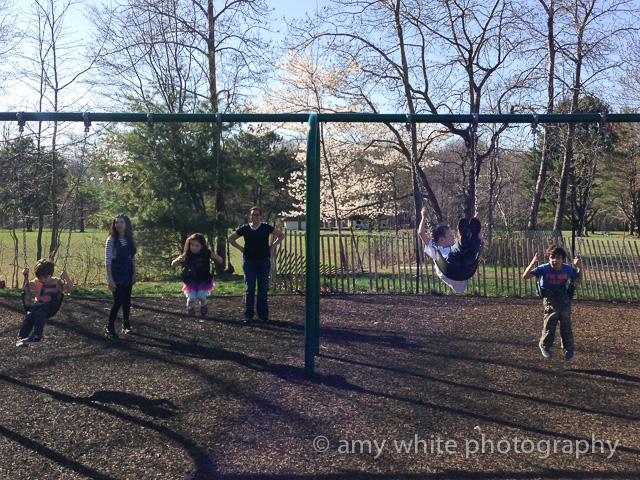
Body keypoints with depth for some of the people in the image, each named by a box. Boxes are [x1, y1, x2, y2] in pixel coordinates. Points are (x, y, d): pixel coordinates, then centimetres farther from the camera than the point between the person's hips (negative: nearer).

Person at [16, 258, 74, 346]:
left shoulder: (57, 282, 0)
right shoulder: (36, 283, 13)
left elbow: (71, 288, -8)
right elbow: (26, 288, 27)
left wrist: (67, 278, -25)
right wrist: (25, 276, 13)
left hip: (49, 306, -4)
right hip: (37, 305, 4)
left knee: (39, 313, -35)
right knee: (29, 315, -27)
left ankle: (37, 335, -36)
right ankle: (22, 337, -30)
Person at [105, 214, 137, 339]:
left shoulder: (130, 239, 2)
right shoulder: (111, 240, -14)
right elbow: (107, 260, -17)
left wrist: (134, 273, 7)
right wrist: (110, 279, -22)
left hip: (127, 271, 5)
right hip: (115, 272, -5)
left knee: (127, 300, 11)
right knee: (118, 301, -9)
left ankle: (126, 325, 27)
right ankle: (109, 328, 5)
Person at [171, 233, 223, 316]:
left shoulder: (206, 253, -10)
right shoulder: (186, 255, -10)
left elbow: (220, 261, -3)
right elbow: (173, 265, -8)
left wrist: (216, 257, -27)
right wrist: (179, 259, -30)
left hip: (204, 281, 0)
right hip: (190, 282, 0)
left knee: (201, 295, -23)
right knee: (192, 297, -20)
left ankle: (203, 306, 15)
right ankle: (190, 308, 18)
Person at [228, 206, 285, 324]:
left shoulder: (266, 227, 2)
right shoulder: (245, 229, 3)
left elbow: (281, 235, 12)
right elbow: (231, 238, 15)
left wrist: (272, 246, 1)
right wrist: (240, 248, 2)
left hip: (264, 261, 0)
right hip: (248, 261, 0)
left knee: (263, 288, 3)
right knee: (249, 289, 2)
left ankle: (263, 315, 12)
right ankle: (248, 315, 9)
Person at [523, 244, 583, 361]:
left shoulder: (568, 269, -1)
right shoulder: (544, 268, -9)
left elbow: (579, 281, 14)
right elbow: (525, 277, -13)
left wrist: (579, 268, -3)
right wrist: (533, 263, -25)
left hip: (562, 293, 2)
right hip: (548, 293, -2)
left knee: (565, 315, -25)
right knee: (552, 312, -31)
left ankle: (569, 348, -11)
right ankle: (545, 344, -15)